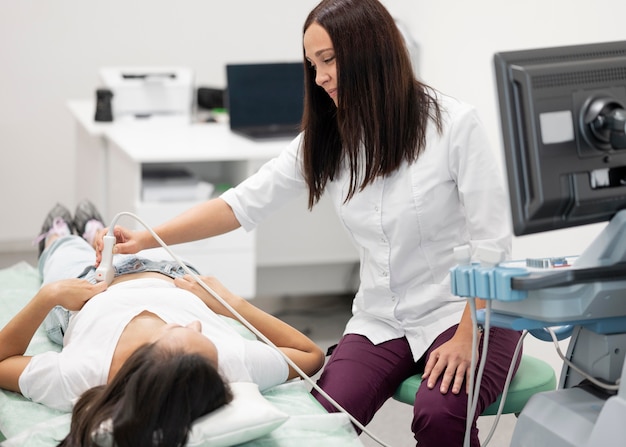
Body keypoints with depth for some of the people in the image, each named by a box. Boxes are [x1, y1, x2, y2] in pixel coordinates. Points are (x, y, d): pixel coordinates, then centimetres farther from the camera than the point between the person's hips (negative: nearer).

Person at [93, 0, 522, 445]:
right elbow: (244, 203, 3)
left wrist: (467, 338, -19)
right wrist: (145, 239, -5)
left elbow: (492, 241, -10)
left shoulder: (454, 124, -10)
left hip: (464, 311, -4)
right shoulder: (325, 139, 5)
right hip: (381, 321, 4)